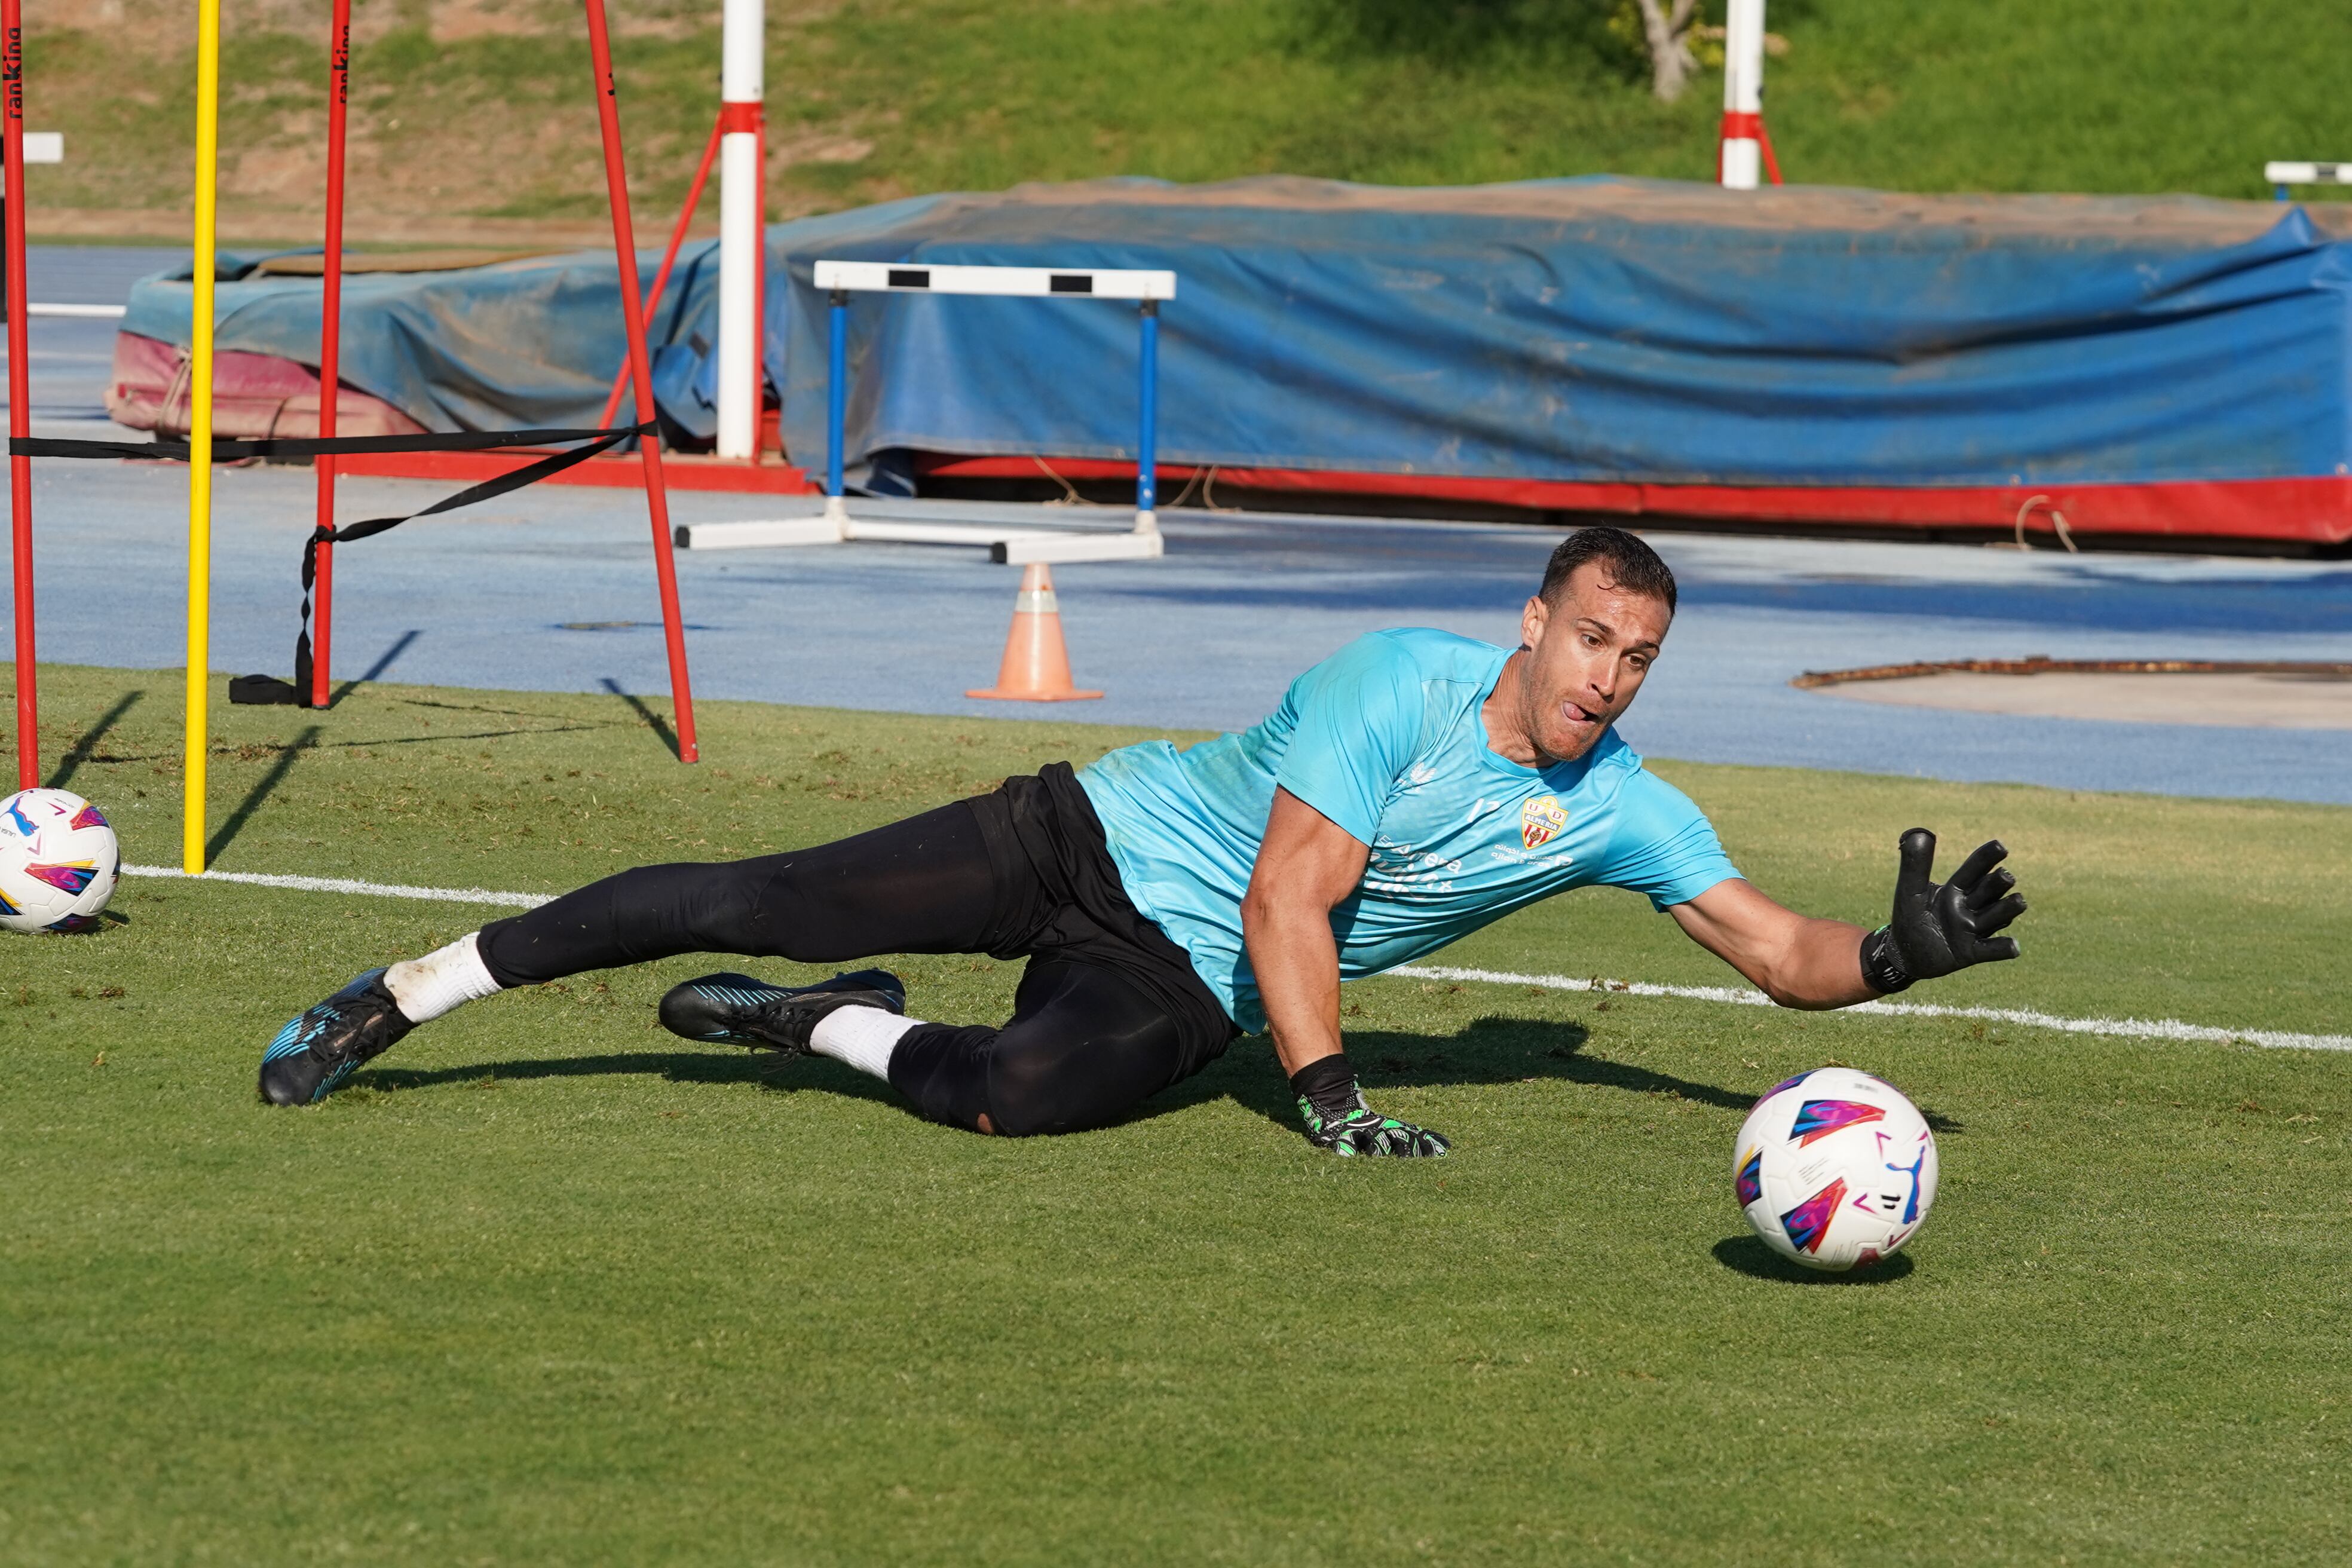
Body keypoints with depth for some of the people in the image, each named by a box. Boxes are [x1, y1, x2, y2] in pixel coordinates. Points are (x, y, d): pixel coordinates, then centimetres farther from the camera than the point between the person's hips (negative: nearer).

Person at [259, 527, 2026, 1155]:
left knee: (1014, 1094, -33)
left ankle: (835, 1030, 1)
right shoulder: (1406, 684, -18)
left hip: (1175, 983, 3)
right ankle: (390, 1006, 0)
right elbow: (1286, 904, -22)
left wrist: (1899, 953, -25)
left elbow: (1780, 951, -4)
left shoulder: (1621, 810, -3)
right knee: (744, 901, -13)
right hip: (1096, 838, -3)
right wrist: (1331, 1098, -31)